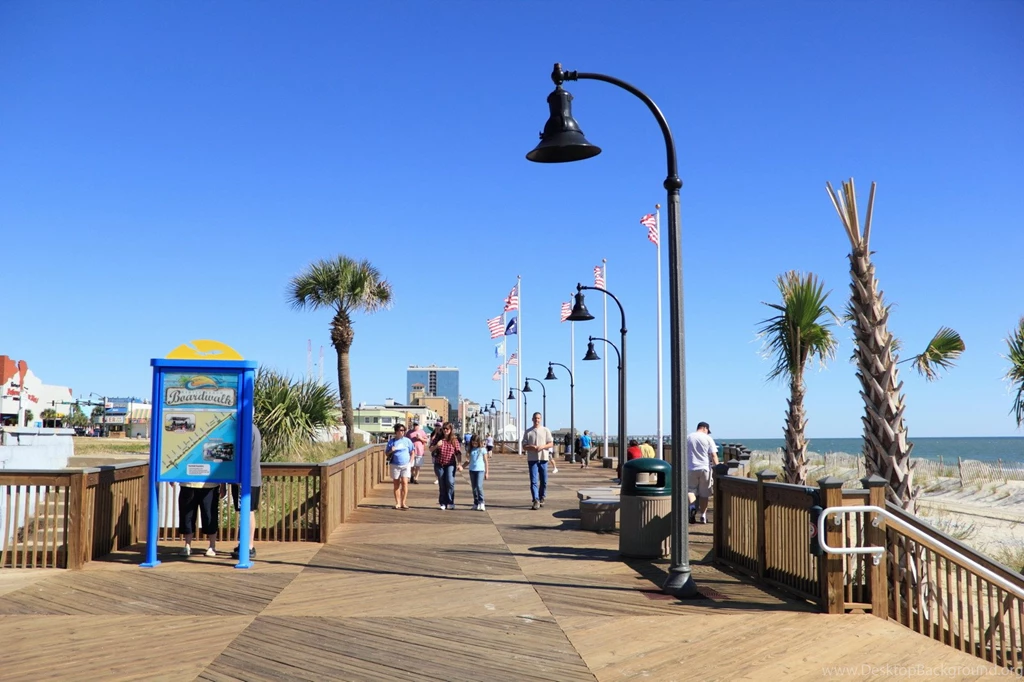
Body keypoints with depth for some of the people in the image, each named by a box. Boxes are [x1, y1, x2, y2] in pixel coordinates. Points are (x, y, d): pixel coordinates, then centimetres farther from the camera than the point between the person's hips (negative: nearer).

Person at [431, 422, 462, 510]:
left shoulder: (454, 440, 0)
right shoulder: (439, 439, 4)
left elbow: (458, 453, -2)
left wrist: (459, 464, -11)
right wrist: (436, 446, -13)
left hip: (450, 464, -2)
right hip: (439, 464, 2)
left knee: (450, 482, -16)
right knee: (442, 484, 6)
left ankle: (450, 503, -4)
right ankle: (443, 503, 16)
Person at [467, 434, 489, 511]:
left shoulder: (482, 449, 1)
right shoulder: (471, 449, 11)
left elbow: (486, 461, 3)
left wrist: (487, 472, 1)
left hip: (480, 470, -4)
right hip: (472, 470, 4)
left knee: (479, 486, -17)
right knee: (474, 488, 7)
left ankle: (481, 503, -13)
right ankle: (476, 503, 14)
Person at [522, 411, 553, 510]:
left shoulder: (545, 430, 8)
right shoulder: (528, 432, 8)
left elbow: (551, 444, 4)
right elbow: (524, 446, 6)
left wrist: (542, 446, -14)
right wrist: (531, 447, -16)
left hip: (543, 458, 1)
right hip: (532, 459, -1)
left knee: (544, 481, 8)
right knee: (534, 481, -9)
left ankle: (541, 498, 25)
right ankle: (536, 501, -14)